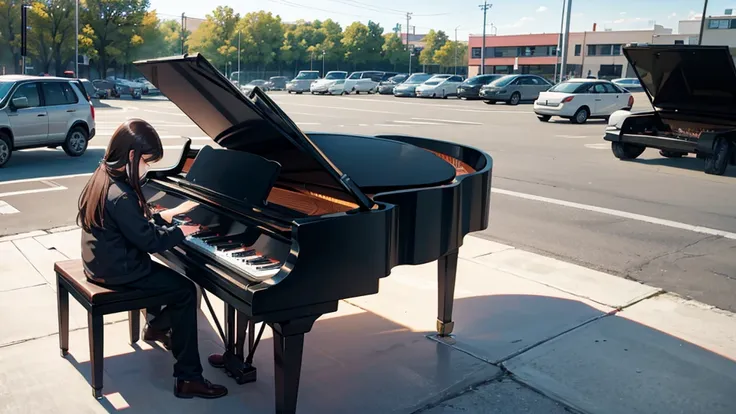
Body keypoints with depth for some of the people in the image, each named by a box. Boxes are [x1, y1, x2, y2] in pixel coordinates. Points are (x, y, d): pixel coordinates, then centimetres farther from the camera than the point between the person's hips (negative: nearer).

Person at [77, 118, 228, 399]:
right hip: (117, 270, -10)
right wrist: (180, 232, -10)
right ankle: (188, 378, -10)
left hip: (103, 261, 10)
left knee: (170, 273, 23)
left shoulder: (104, 178, 4)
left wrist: (162, 217, 9)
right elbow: (150, 241, -23)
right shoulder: (121, 197, -27)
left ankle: (157, 327, 42)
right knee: (185, 290, -10)